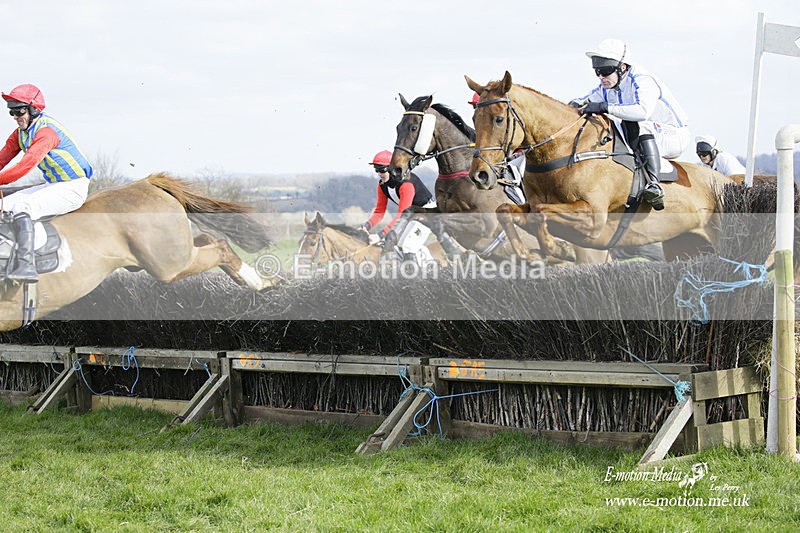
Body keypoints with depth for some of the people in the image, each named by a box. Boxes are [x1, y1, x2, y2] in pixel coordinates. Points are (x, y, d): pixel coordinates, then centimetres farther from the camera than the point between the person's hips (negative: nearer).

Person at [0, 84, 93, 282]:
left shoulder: (46, 130, -21)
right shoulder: (20, 133, 9)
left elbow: (27, 164, -31)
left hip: (73, 189, -10)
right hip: (52, 186, 10)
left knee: (21, 207, -29)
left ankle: (26, 265, -40)